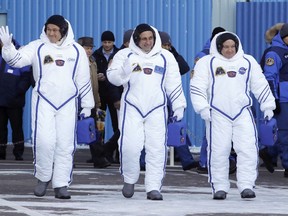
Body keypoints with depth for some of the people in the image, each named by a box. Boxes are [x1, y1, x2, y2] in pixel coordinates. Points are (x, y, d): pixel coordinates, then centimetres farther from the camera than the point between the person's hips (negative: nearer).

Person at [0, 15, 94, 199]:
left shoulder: (76, 50, 4)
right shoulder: (38, 47, -1)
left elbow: (84, 80, 8)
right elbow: (17, 60, -10)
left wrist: (87, 104, 8)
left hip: (68, 104, 2)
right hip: (43, 101, -2)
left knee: (65, 144, 1)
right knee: (44, 141, -12)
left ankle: (61, 185, 7)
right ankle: (43, 178, 9)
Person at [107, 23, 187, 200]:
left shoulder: (166, 57, 9)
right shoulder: (125, 55, 4)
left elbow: (174, 83, 11)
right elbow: (113, 76, -4)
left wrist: (179, 105, 6)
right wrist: (124, 71, -25)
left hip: (157, 109, 1)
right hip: (132, 108, -1)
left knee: (157, 148, -5)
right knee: (130, 146, -10)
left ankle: (154, 187, -2)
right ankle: (129, 180, 13)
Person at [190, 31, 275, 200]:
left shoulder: (248, 61, 10)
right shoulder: (207, 62, 1)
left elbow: (260, 85, 15)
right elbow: (197, 87, -3)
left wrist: (268, 105, 12)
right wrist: (203, 107, -12)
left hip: (243, 113, 2)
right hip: (218, 115, -2)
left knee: (248, 149, -8)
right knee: (218, 151, -2)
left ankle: (246, 186, -3)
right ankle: (219, 187, 8)